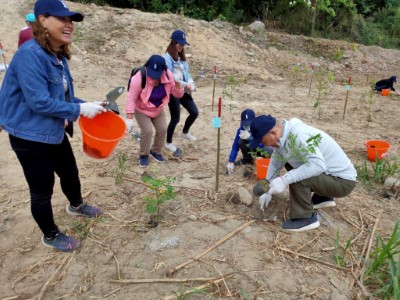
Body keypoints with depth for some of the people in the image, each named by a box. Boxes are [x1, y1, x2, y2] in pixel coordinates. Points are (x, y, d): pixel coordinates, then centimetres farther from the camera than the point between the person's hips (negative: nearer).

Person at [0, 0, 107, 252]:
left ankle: (76, 206, 55)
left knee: (70, 172, 25)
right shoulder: (31, 54, -23)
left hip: (54, 132, 9)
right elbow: (39, 102, -27)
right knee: (42, 190, 8)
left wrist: (86, 105, 0)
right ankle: (51, 236, 32)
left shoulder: (59, 56, 5)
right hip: (30, 137, -9)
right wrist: (79, 109, -20)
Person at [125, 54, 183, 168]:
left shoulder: (168, 76, -19)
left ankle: (155, 151, 25)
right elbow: (131, 98, -29)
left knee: (162, 129, 0)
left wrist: (177, 82, -31)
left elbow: (179, 94, -12)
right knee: (147, 131, -16)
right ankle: (144, 155, 9)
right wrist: (129, 119, -33)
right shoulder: (140, 77, -32)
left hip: (158, 109, 4)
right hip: (142, 110, -4)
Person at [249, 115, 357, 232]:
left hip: (343, 180, -9)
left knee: (297, 178, -28)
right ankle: (322, 198, 25)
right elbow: (275, 163, 6)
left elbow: (318, 164, -41)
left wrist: (284, 180, -40)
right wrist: (267, 190, 7)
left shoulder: (297, 135, -30)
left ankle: (306, 218, -6)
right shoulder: (282, 136, -3)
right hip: (328, 172, 9)